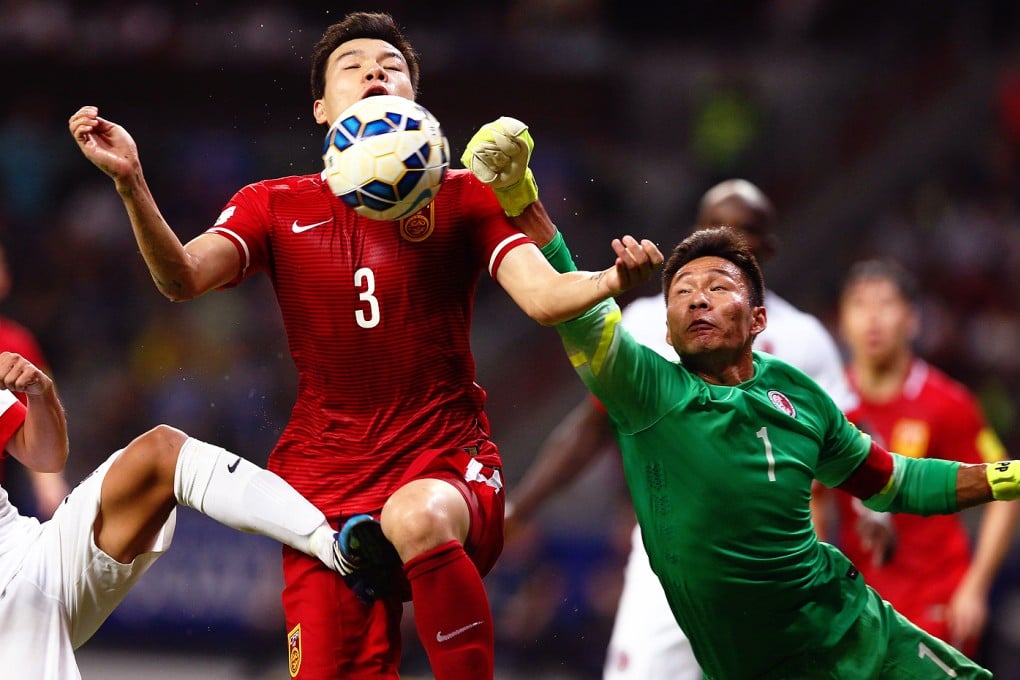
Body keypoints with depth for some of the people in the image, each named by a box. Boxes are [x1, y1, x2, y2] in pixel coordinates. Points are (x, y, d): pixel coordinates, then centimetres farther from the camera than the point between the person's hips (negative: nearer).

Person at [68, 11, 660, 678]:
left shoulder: (465, 198, 5)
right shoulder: (276, 206, 9)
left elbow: (543, 296, -9)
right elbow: (182, 278, -7)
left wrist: (610, 281, -31)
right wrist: (130, 181, -24)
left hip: (448, 461, -2)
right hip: (325, 479, 2)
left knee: (418, 517, -38)